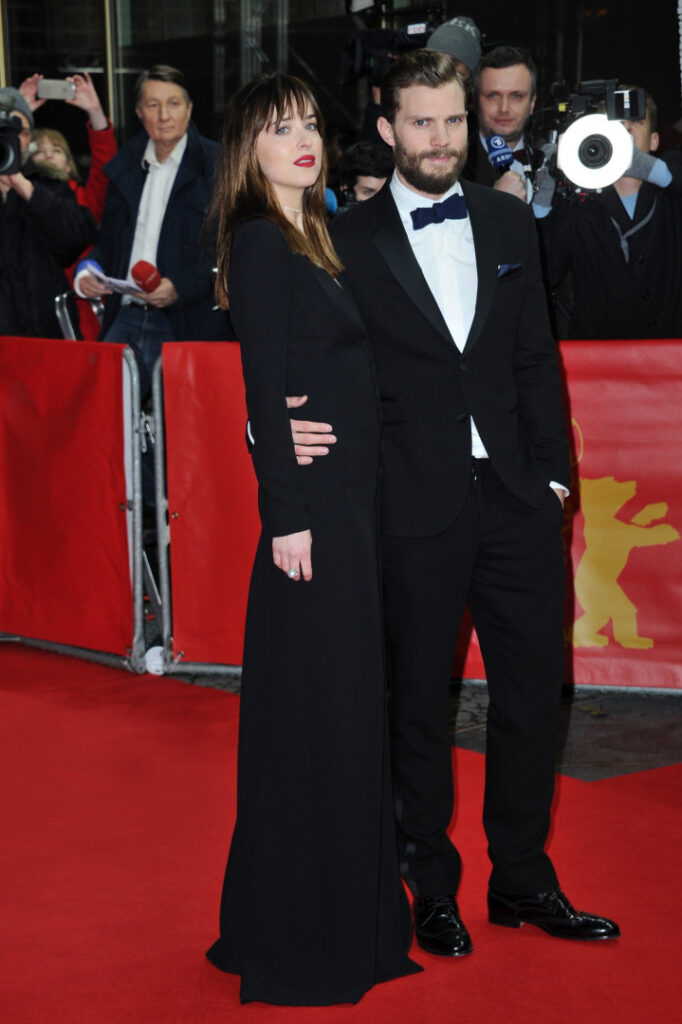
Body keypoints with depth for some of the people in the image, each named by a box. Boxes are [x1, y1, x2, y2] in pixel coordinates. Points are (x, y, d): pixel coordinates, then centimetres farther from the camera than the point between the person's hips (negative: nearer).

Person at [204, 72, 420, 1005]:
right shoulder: (260, 242, -9)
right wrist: (287, 516, -19)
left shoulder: (312, 240, 17)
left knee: (347, 706, 14)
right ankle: (302, 938, 8)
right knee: (312, 712, -3)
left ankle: (349, 909, 26)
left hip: (350, 500, 9)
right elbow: (266, 389, -15)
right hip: (312, 506, -9)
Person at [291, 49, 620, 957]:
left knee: (534, 686, 10)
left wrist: (552, 470, 6)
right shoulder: (349, 241, -2)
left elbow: (536, 359, 11)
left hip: (515, 498, 4)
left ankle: (522, 878, 27)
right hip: (415, 507, -4)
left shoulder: (509, 223, 10)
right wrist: (289, 429, -21)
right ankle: (434, 889, 23)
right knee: (419, 699, 7)